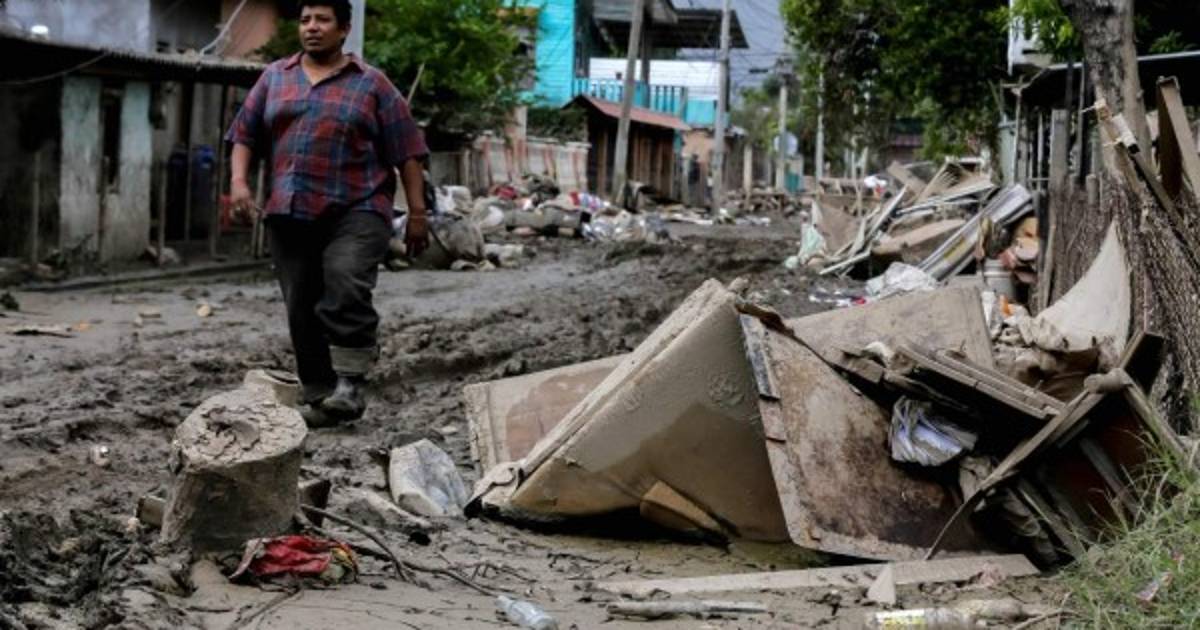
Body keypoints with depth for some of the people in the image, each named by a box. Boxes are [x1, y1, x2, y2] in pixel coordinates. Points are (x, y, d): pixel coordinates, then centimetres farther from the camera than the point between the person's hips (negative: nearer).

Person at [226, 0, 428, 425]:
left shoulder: (371, 85, 4)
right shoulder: (274, 78, 14)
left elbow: (406, 153, 2)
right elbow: (244, 135, 16)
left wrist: (417, 213, -3)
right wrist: (239, 180, 0)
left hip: (355, 211, -4)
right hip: (290, 214, 4)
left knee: (346, 284, -25)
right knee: (302, 307, 4)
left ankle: (350, 384, -19)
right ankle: (319, 397, 12)